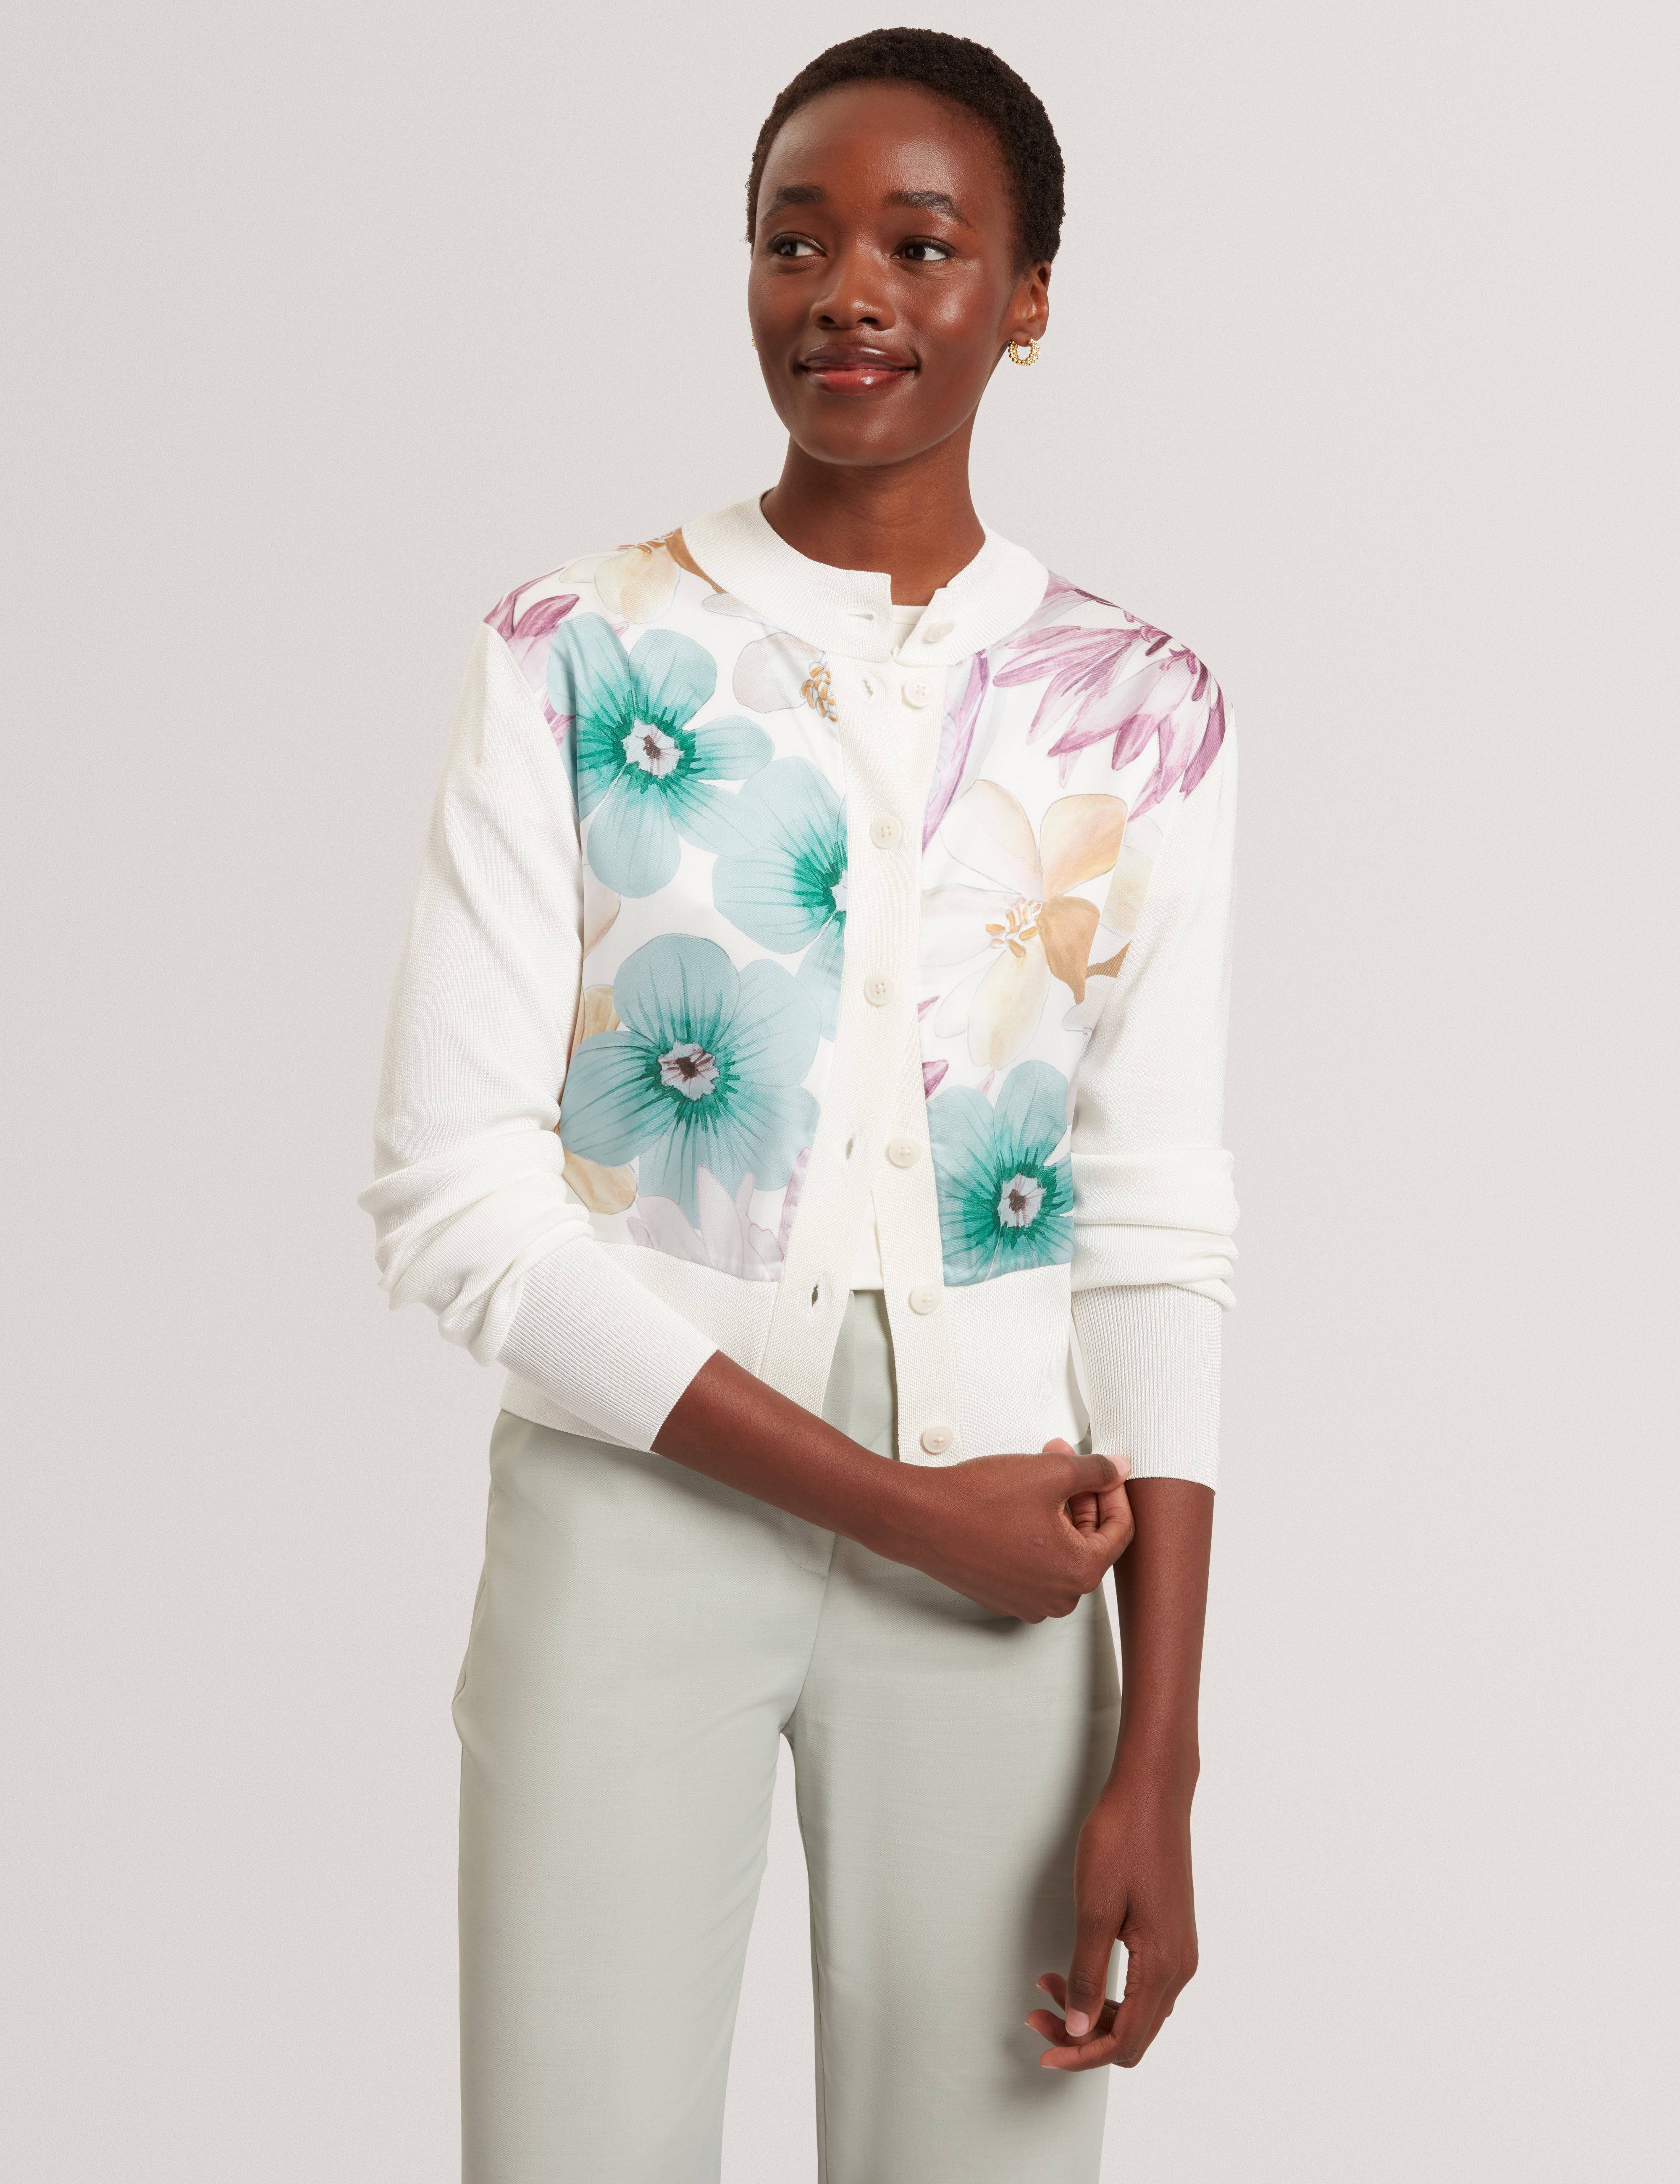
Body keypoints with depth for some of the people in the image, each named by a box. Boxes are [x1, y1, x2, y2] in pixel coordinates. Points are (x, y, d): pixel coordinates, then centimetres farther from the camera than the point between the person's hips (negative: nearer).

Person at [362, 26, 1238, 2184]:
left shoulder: (1138, 715, 2)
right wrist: (900, 1506, -12)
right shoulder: (570, 664, -2)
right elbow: (452, 1198, -8)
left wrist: (1154, 1763, -6)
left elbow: (1158, 1236, 0)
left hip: (1003, 1556, 1)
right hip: (629, 1505, -1)